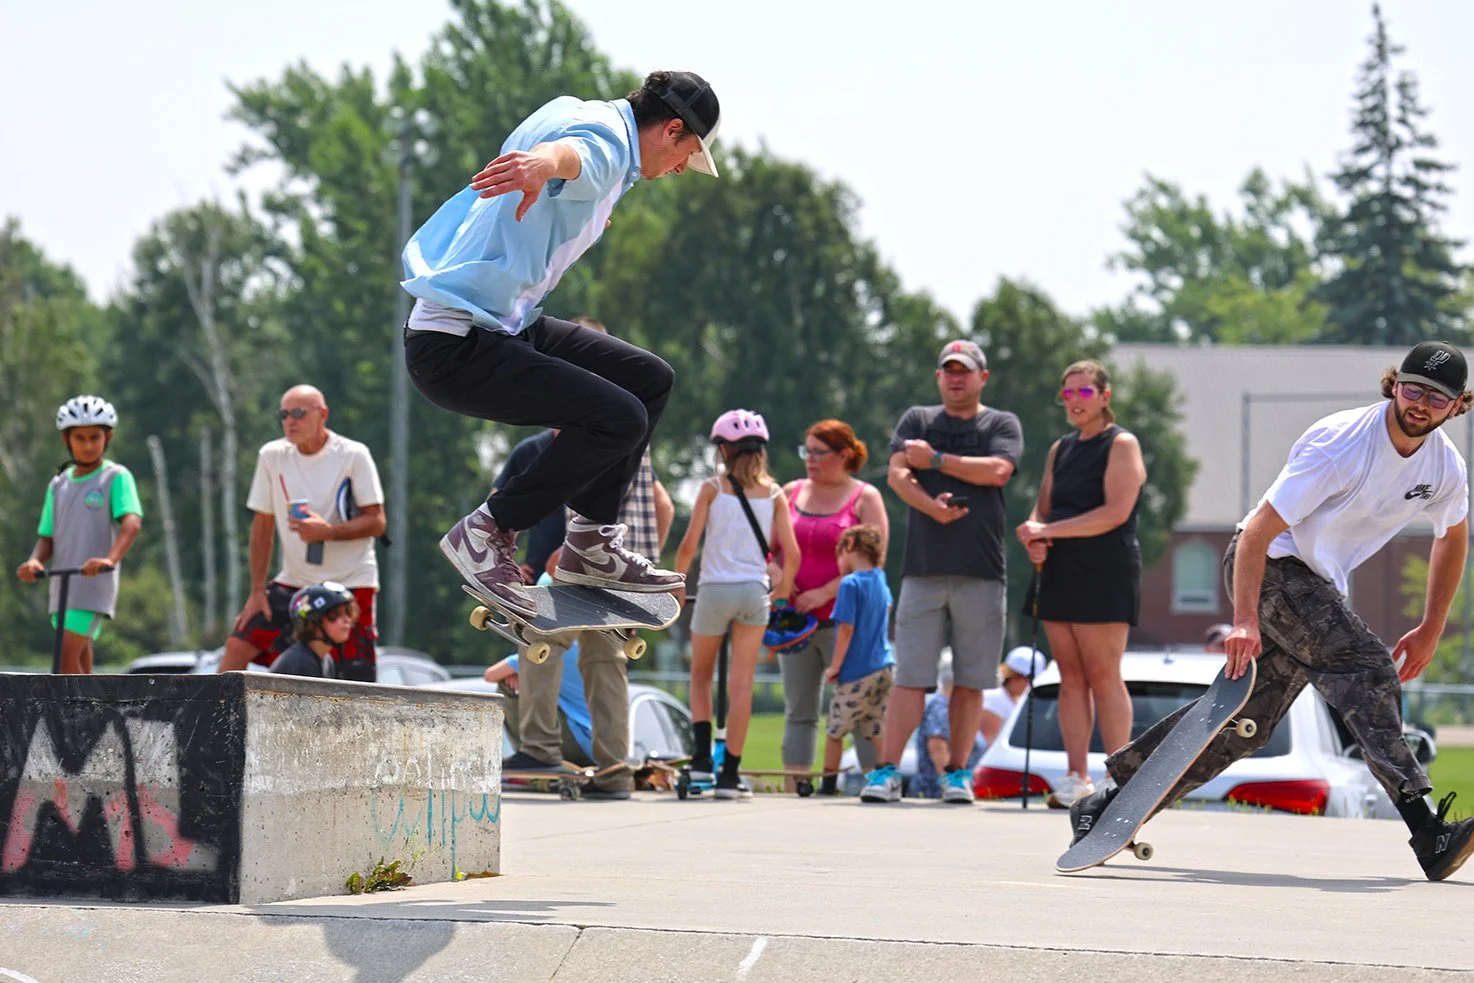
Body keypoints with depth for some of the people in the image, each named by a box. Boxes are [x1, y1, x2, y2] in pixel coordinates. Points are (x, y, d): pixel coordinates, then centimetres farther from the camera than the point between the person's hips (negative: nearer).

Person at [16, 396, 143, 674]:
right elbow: (47, 537, 12)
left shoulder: (116, 477, -3)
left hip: (94, 586, -6)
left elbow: (132, 522, -19)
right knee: (80, 663, 9)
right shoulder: (59, 484, 14)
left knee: (67, 656, -17)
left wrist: (110, 559, -36)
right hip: (62, 586, 6)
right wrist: (34, 561, -11)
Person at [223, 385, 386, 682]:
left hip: (350, 583, -4)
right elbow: (262, 526, 7)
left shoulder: (353, 455, -9)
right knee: (237, 647, -7)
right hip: (293, 580, 4)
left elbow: (376, 522, -10)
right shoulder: (272, 455, 1)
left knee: (357, 685, -10)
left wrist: (327, 531, -26)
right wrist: (257, 590, 4)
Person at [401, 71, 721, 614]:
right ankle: (487, 532, -8)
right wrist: (541, 163, -69)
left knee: (649, 379, 15)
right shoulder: (605, 143, -17)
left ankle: (590, 544, 22)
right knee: (619, 418, -23)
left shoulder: (583, 113, 16)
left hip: (507, 326, 11)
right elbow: (572, 152, -44)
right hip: (456, 348, -11)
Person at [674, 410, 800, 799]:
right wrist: (784, 588, 17)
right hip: (754, 591, 1)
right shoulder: (773, 493, 3)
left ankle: (702, 754, 4)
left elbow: (688, 545, -9)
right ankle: (730, 773, 2)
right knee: (742, 683, 4)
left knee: (701, 674, 18)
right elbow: (791, 554, -1)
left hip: (714, 589, -1)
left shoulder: (712, 488, -3)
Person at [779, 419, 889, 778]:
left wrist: (824, 593, -15)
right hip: (795, 619, 5)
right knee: (799, 710, 6)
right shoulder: (791, 493, 14)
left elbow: (873, 562, -8)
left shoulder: (864, 498, 0)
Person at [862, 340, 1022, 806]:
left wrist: (934, 459, -5)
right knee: (910, 676, -5)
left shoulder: (1002, 424, 11)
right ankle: (887, 771, -6)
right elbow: (897, 474, 0)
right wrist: (931, 506, -19)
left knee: (971, 680, 2)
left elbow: (997, 471, -9)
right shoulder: (917, 420, 15)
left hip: (980, 573, 0)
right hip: (923, 567, 0)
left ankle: (958, 771, 10)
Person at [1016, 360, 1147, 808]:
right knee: (1070, 677, 4)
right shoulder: (1060, 449, 19)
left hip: (1105, 573, -7)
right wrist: (1034, 539, -4)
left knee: (1103, 677, -9)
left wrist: (1048, 530, -15)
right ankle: (1077, 778, 5)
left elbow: (1116, 512, -14)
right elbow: (1043, 510, 20)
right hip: (1060, 571, 7)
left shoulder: (1122, 445, -3)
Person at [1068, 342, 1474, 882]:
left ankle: (1109, 802, 13)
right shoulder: (1340, 443, -23)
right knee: (1367, 669, -26)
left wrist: (1431, 629, 19)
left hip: (1320, 587, 8)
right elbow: (1259, 529, -23)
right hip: (1269, 565, -8)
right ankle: (1425, 832, -35)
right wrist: (1245, 619, -30)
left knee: (1247, 720, 2)